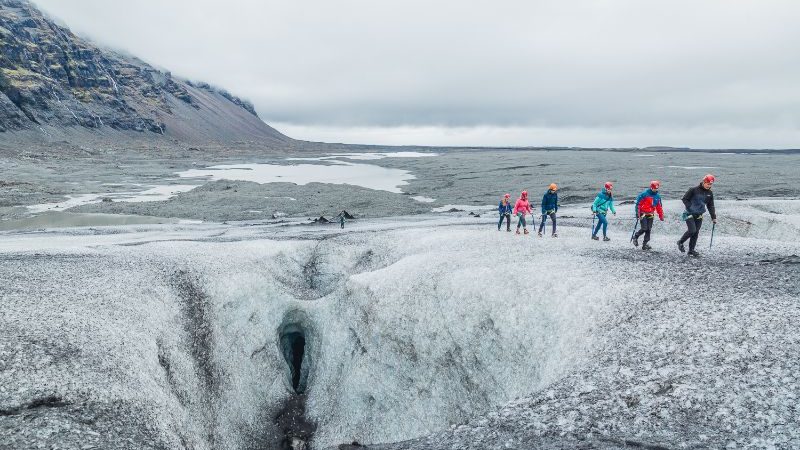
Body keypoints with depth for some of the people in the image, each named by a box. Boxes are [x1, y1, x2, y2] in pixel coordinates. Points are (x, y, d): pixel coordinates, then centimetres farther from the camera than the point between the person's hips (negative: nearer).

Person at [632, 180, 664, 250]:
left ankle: (645, 244, 7)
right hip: (643, 214, -5)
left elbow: (659, 207, 16)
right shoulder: (644, 194, -10)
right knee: (644, 228, -14)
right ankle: (635, 237, 12)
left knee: (649, 230, 1)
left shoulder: (657, 196, 8)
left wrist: (661, 216, 13)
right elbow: (638, 204, -9)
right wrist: (637, 214, -12)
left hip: (651, 215, 5)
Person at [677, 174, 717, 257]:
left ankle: (691, 250, 13)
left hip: (699, 216, 6)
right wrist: (690, 208, -15)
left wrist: (713, 217, 6)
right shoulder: (694, 190, -12)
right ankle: (680, 242, 7)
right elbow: (684, 199, -7)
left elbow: (711, 206, 12)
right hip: (689, 214, -6)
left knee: (696, 233, 5)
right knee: (692, 230, -16)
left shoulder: (710, 193, 6)